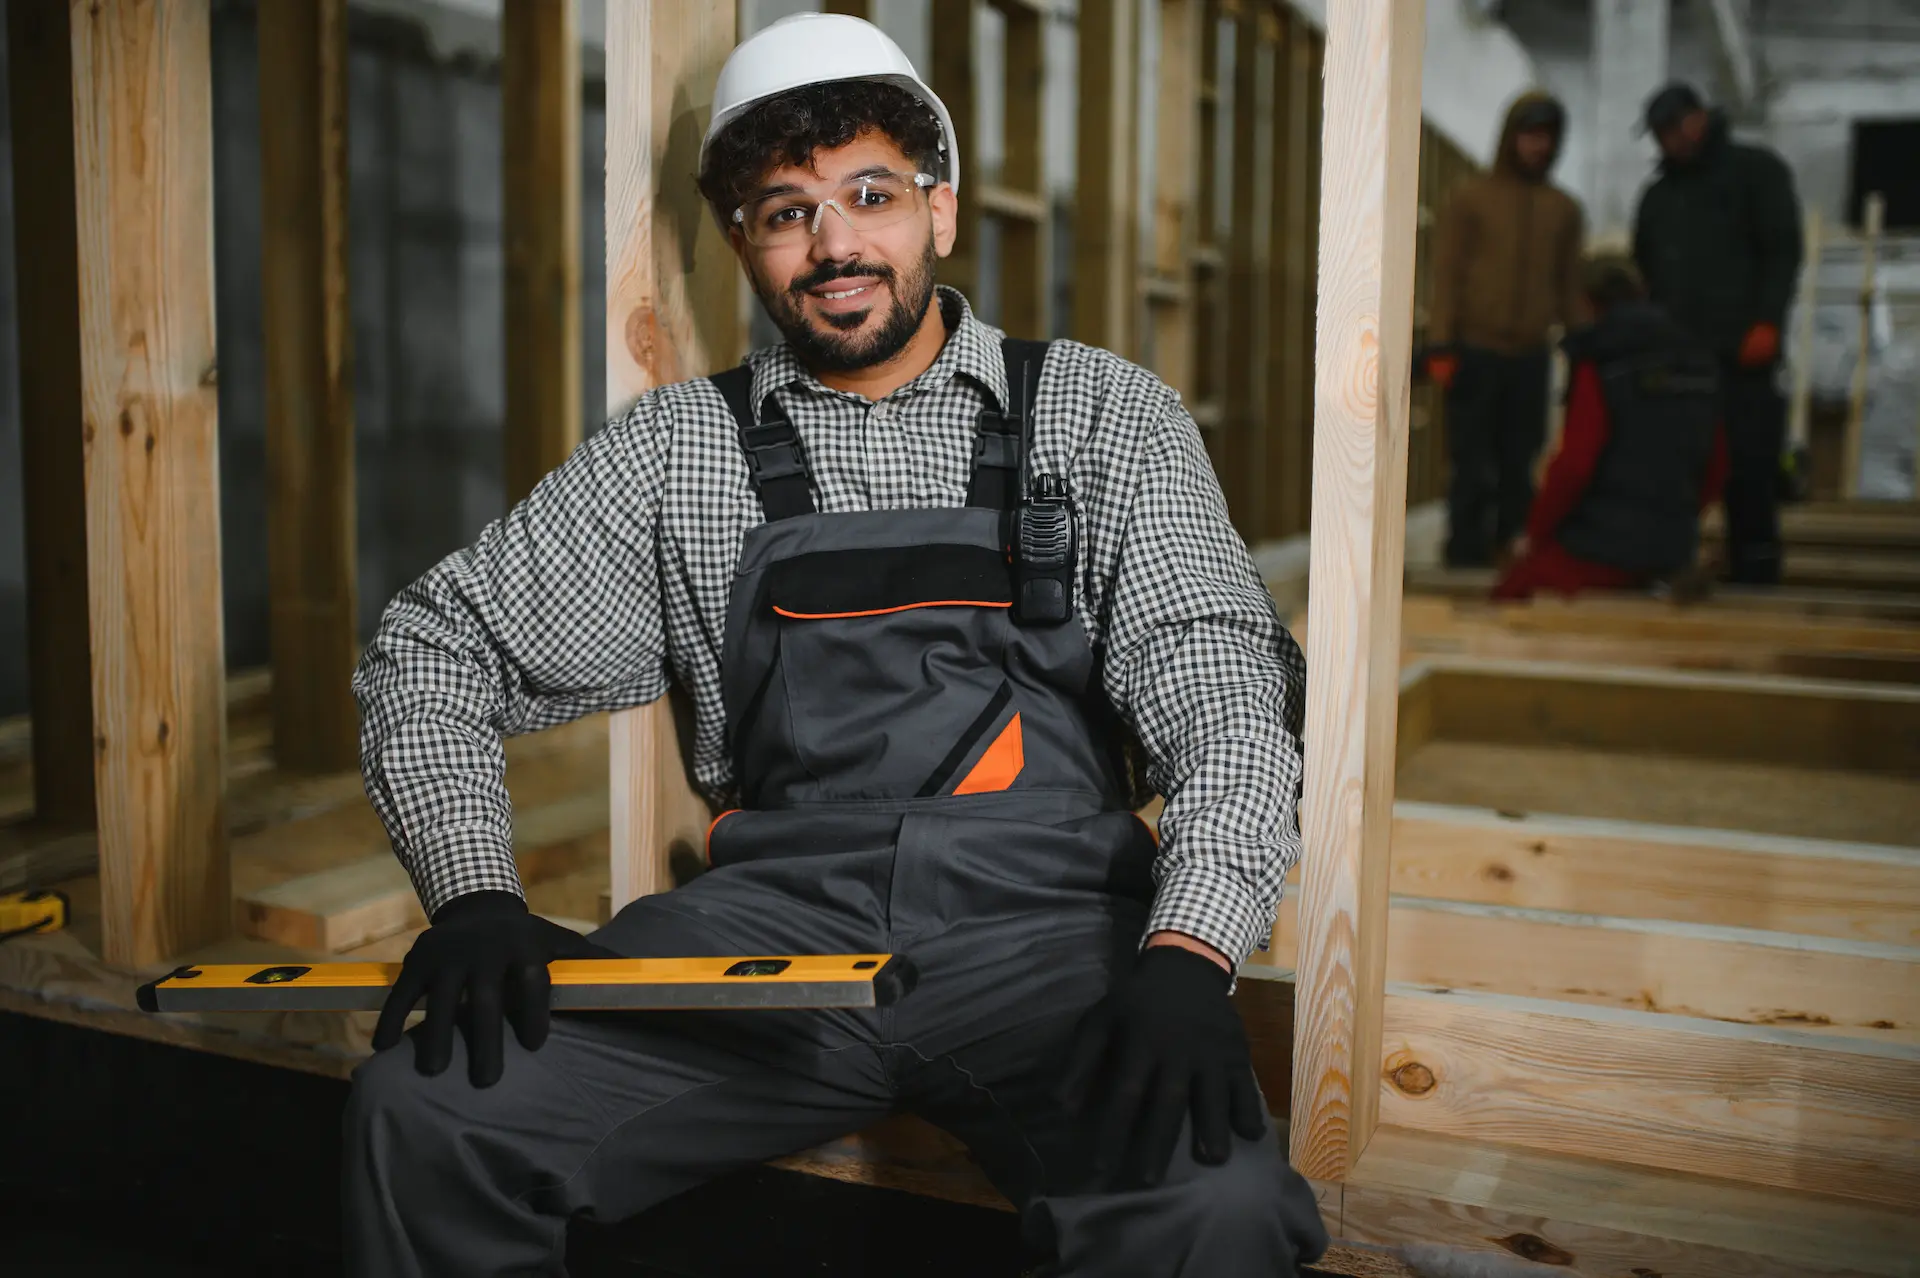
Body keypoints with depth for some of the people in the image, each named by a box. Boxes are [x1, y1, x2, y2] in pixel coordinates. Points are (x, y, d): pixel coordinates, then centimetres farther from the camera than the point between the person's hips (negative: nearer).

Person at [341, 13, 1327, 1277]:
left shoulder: (1102, 414, 10)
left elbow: (1229, 692, -1)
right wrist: (474, 890, -4)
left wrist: (1188, 955, -19)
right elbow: (435, 646, 14)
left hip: (1043, 933, -1)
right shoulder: (680, 446, 13)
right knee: (421, 1105, -19)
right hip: (770, 920, 2)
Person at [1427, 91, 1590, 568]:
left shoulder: (1564, 210, 15)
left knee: (1519, 465, 0)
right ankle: (1467, 549, 2)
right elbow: (1447, 275, 0)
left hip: (1532, 356, 3)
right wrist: (1441, 347, -9)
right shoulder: (1470, 197, 6)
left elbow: (1571, 287, 17)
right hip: (1475, 352, -3)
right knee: (1473, 464, -4)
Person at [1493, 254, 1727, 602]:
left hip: (1600, 550, -7)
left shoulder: (1597, 366, -10)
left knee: (1508, 596, 7)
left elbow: (1572, 466, -16)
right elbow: (1715, 472, 12)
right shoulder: (1699, 363, 10)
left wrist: (1535, 534, -3)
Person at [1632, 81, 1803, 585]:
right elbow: (1643, 272, 26)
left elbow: (1783, 251, -1)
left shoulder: (1755, 170, 8)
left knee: (1748, 460, -7)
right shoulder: (1659, 194, 24)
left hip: (1741, 354, -5)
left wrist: (1767, 322, -12)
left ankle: (1754, 564, -3)